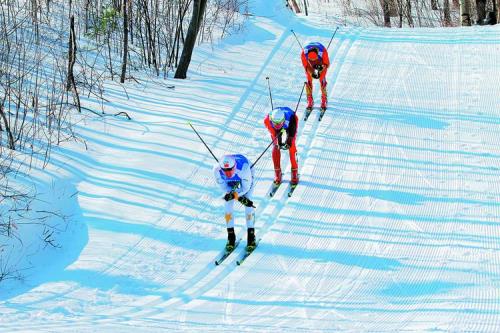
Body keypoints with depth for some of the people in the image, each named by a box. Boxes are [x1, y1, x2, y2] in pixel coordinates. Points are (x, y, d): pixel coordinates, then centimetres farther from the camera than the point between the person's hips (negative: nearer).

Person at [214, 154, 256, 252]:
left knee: (248, 204, -16)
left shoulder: (243, 168, -45)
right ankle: (231, 237, 2)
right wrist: (239, 197, -31)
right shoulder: (217, 170, -38)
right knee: (229, 204, -11)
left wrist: (234, 195, -40)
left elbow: (245, 188, -28)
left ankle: (251, 236, -4)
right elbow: (223, 187, -23)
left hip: (246, 179, -2)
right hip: (230, 182, 2)